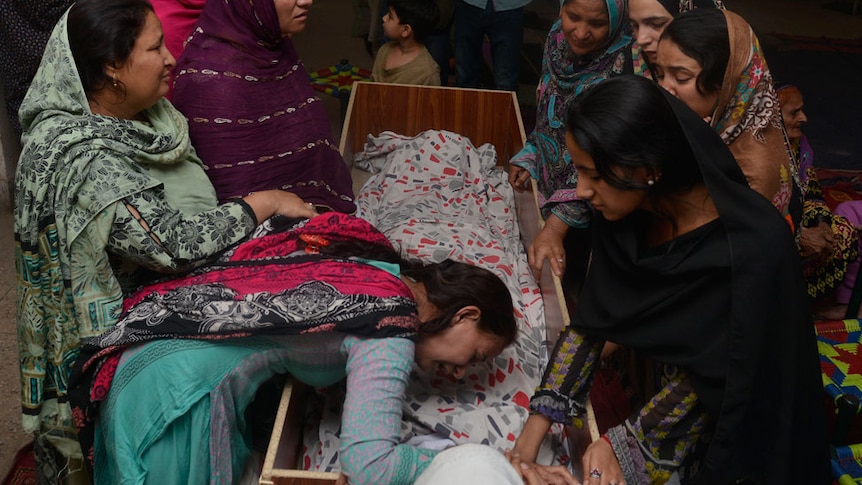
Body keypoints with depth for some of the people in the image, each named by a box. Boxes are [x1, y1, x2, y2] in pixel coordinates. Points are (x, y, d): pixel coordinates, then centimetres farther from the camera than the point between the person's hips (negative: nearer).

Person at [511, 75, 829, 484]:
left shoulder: (751, 247, -34)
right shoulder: (623, 209, -17)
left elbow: (710, 375, -25)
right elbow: (592, 317, -10)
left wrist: (623, 446, -27)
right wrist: (538, 421, -14)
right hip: (661, 380, 5)